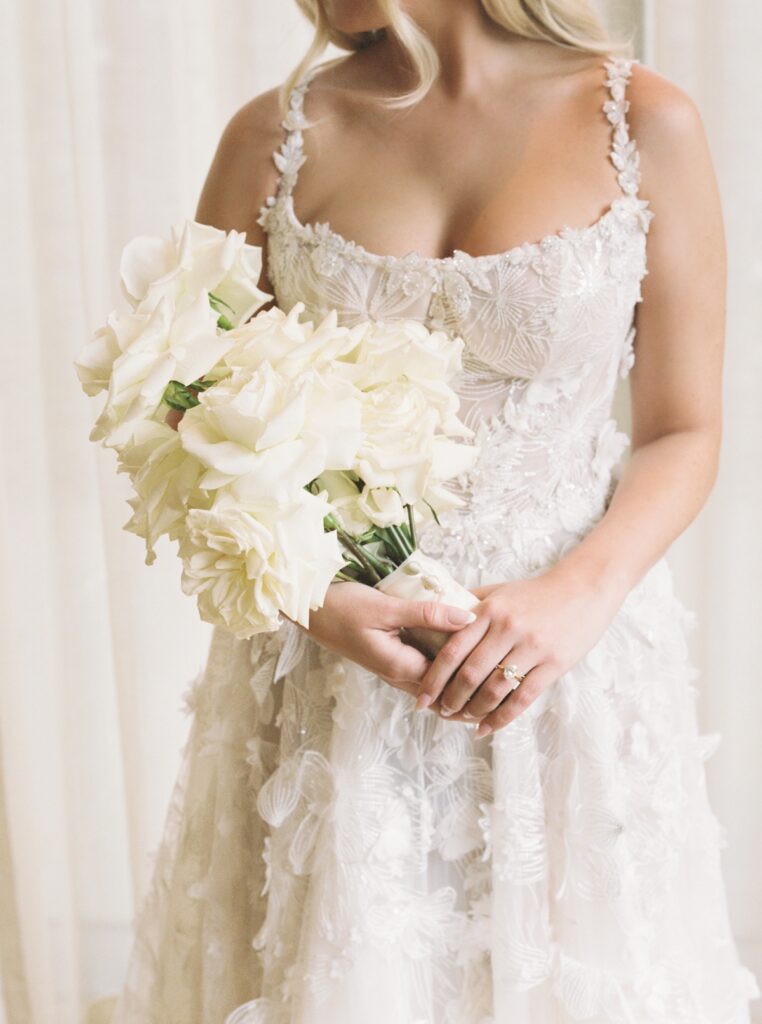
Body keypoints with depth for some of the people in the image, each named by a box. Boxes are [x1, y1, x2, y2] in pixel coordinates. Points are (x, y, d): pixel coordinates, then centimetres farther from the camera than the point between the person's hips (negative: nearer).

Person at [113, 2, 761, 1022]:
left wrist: (581, 594, -17)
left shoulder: (644, 124, -4)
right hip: (325, 675, 1)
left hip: (568, 662, 0)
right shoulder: (276, 134, -1)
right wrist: (313, 597, -14)